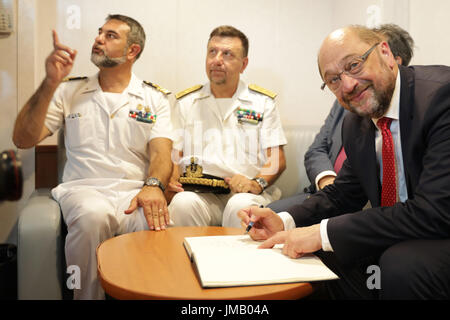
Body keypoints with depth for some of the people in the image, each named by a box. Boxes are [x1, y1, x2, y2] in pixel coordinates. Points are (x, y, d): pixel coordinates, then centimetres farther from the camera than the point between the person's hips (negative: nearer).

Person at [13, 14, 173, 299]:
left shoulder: (154, 98, 14)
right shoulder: (69, 91, 16)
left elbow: (161, 153, -1)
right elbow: (23, 140, 7)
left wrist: (154, 186, -24)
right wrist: (51, 83, -2)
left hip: (134, 191, 0)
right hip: (83, 190, 1)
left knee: (157, 223, -34)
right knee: (93, 214, -36)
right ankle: (87, 296, -14)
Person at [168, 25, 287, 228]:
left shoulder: (262, 102, 14)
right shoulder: (186, 102, 18)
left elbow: (277, 159, 6)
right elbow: (174, 154, 14)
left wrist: (257, 183, -13)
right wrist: (171, 179, -8)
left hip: (246, 194, 0)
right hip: (199, 193, 1)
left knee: (242, 205, -35)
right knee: (183, 203, -32)